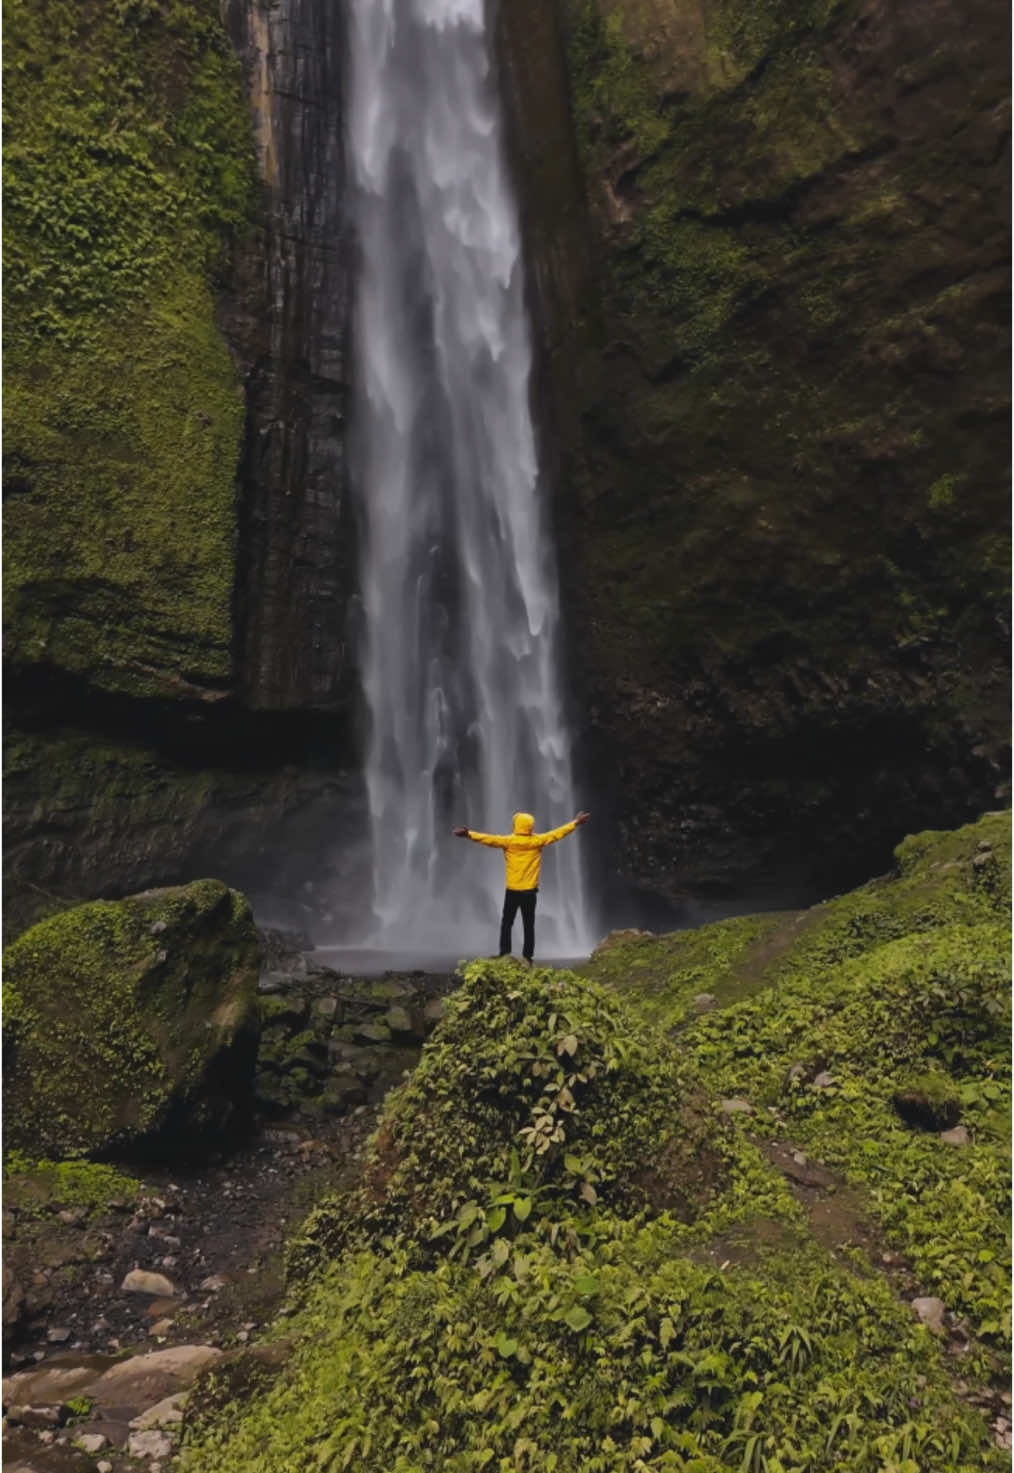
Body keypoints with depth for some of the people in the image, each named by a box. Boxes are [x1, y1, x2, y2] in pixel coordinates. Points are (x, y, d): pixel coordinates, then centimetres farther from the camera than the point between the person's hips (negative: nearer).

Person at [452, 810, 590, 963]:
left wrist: (469, 834, -11)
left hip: (512, 891, -1)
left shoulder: (508, 841, -9)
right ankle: (527, 957, 7)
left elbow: (489, 838, -13)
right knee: (529, 926, 8)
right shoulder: (538, 841, -4)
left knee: (507, 923, 10)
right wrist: (576, 823, 11)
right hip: (530, 892, 1)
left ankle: (505, 954, 3)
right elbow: (558, 833, 2)